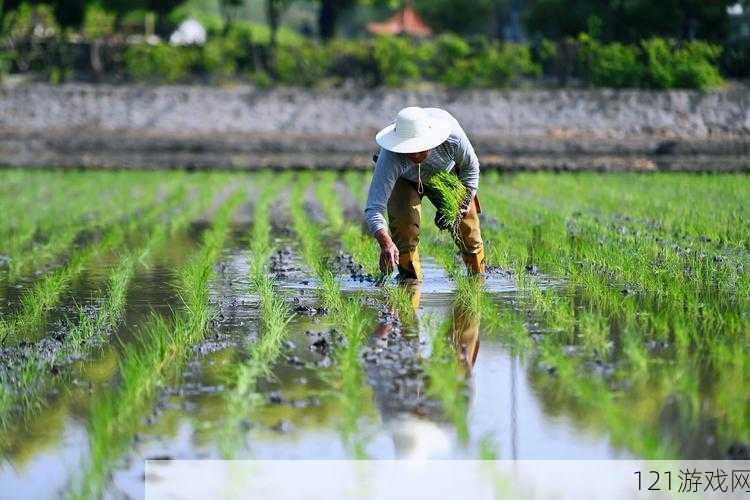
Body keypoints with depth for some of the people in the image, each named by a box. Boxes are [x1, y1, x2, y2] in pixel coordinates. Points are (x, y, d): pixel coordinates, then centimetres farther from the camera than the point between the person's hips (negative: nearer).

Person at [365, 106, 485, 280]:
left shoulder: (453, 137, -40)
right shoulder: (390, 157, -46)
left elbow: (470, 167, -15)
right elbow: (373, 208, -49)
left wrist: (463, 205, -15)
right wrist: (386, 243, -65)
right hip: (405, 181, -2)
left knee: (468, 231, 5)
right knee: (404, 228, -24)